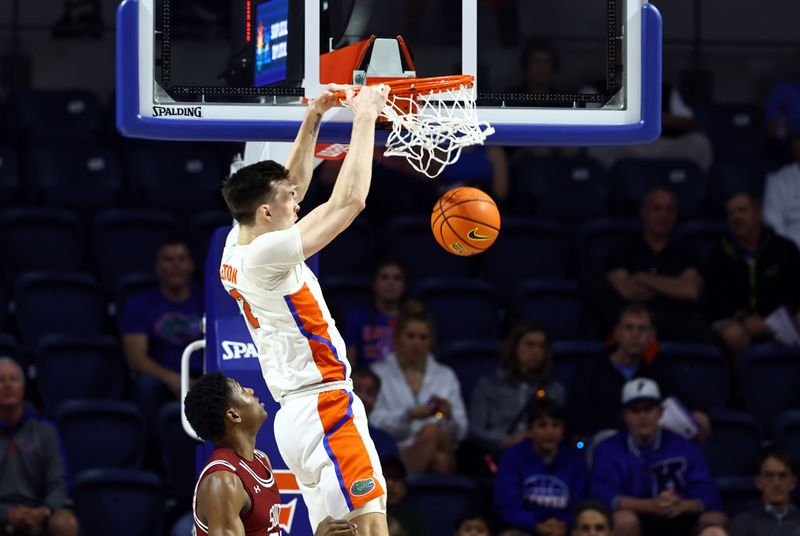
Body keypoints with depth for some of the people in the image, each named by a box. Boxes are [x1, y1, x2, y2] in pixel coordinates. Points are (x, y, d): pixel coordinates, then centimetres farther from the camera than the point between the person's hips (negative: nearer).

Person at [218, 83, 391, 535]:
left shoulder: (236, 249, 10)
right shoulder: (267, 255, -16)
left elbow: (292, 184, 25)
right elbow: (350, 200, -19)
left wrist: (314, 118, 19)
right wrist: (364, 118, -10)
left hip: (300, 410, 10)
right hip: (324, 408, -10)